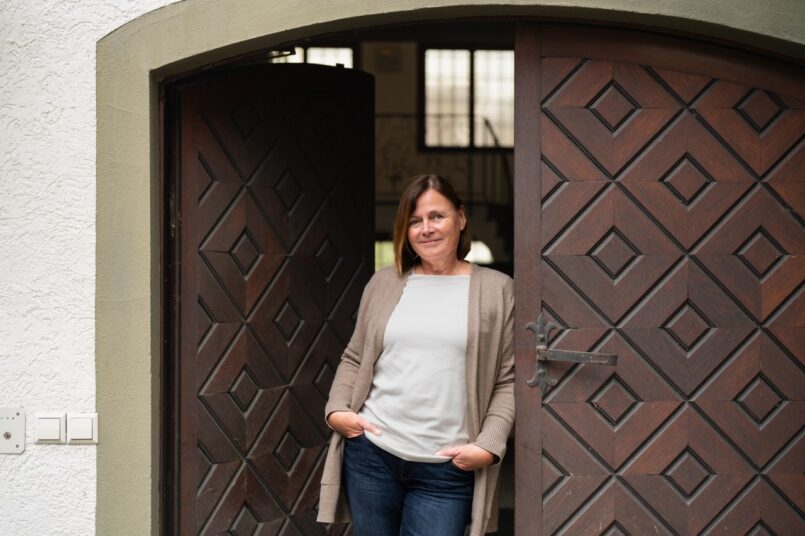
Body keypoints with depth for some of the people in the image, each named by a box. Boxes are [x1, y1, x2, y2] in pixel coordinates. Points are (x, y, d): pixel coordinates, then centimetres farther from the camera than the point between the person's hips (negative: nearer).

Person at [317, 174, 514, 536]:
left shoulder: (496, 289, 2)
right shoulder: (384, 283, 9)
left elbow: (508, 380, -1)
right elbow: (354, 358, 14)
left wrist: (488, 445, -11)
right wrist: (336, 410, -1)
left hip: (447, 468, -2)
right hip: (371, 453, 3)